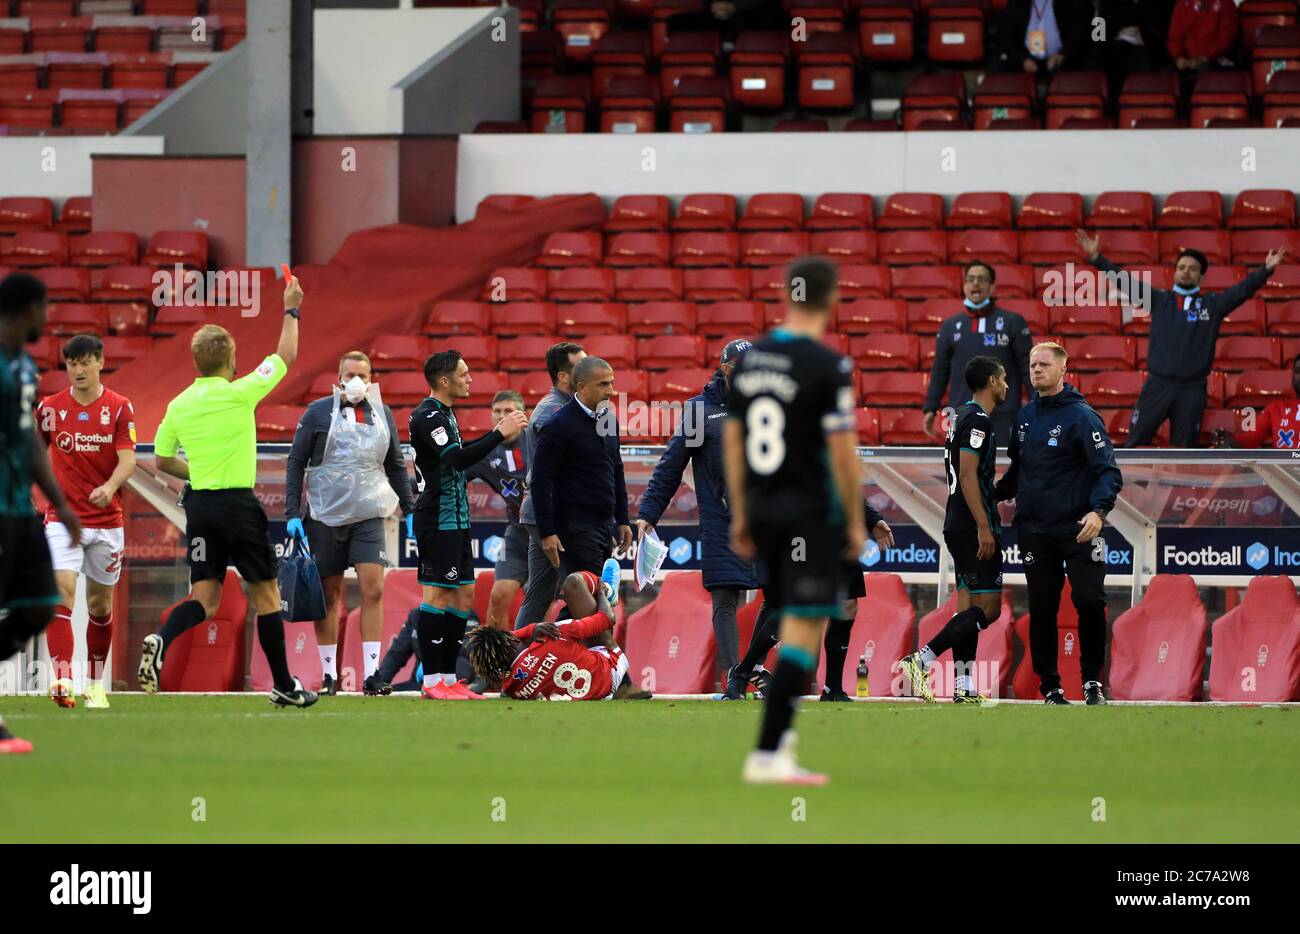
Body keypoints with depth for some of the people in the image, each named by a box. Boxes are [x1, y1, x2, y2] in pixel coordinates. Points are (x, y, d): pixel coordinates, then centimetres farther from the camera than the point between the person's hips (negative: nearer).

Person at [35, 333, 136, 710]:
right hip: (62, 518, -1)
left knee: (100, 604, 12)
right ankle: (62, 679, -28)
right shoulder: (50, 407, 1)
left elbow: (128, 460, -11)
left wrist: (110, 487, -30)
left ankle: (95, 683, 28)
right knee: (62, 593, -20)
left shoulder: (119, 408, -2)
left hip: (107, 520, 1)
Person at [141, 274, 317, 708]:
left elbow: (163, 460, 14)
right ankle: (284, 686, 13)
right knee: (266, 594, 8)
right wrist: (292, 310, 17)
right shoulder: (239, 393, -9)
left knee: (204, 599, 3)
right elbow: (285, 356, 4)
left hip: (199, 505, 4)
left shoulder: (178, 406, 5)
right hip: (238, 505, -4)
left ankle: (161, 643, -27)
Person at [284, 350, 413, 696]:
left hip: (369, 515, 2)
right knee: (329, 594, 3)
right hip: (325, 515, -2)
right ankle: (329, 674, 10)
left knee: (373, 589, -9)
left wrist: (409, 510, 14)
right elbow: (296, 463, 1)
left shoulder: (382, 414, 9)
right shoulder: (318, 413, -1)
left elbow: (396, 466, 18)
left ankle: (372, 673, -9)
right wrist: (293, 513, -6)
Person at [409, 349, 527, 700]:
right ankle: (432, 682, -7)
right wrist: (500, 435, -22)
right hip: (438, 521, -11)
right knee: (438, 594, -9)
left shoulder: (442, 414, 17)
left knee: (463, 595, 10)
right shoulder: (428, 416, -15)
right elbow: (458, 459, -26)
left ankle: (449, 678, 13)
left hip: (456, 520, 11)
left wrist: (498, 433, 20)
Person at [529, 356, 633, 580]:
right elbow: (540, 481, -12)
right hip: (576, 526, -8)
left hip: (605, 525, 8)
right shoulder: (561, 424, -11)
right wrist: (547, 533, -16)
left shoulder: (609, 420, 12)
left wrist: (622, 520, 19)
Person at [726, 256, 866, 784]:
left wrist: (740, 514, 19)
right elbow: (842, 451, -13)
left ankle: (781, 735, 18)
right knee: (804, 629, -5)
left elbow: (732, 439, 12)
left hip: (763, 509, 7)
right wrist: (855, 523, -4)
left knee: (794, 624, 19)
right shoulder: (828, 366, -12)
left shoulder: (750, 359, 7)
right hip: (812, 514, -7)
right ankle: (768, 754, -11)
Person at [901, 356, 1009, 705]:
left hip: (958, 526, 10)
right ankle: (921, 660, -17)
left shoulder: (963, 417, 18)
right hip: (972, 525, -10)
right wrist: (984, 527, -22)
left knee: (968, 606, 8)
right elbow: (968, 475, -20)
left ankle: (963, 687, 6)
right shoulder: (978, 420, -12)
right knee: (988, 608, -10)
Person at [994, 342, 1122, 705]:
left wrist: (1098, 511, -25)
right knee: (1042, 611, 4)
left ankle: (1092, 680, 4)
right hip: (1035, 532, 5)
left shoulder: (1081, 416, -6)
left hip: (1077, 529, -5)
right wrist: (992, 496, 17)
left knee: (1090, 602, -10)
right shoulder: (1026, 417, 12)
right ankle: (1050, 687, 11)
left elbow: (1108, 471, -11)